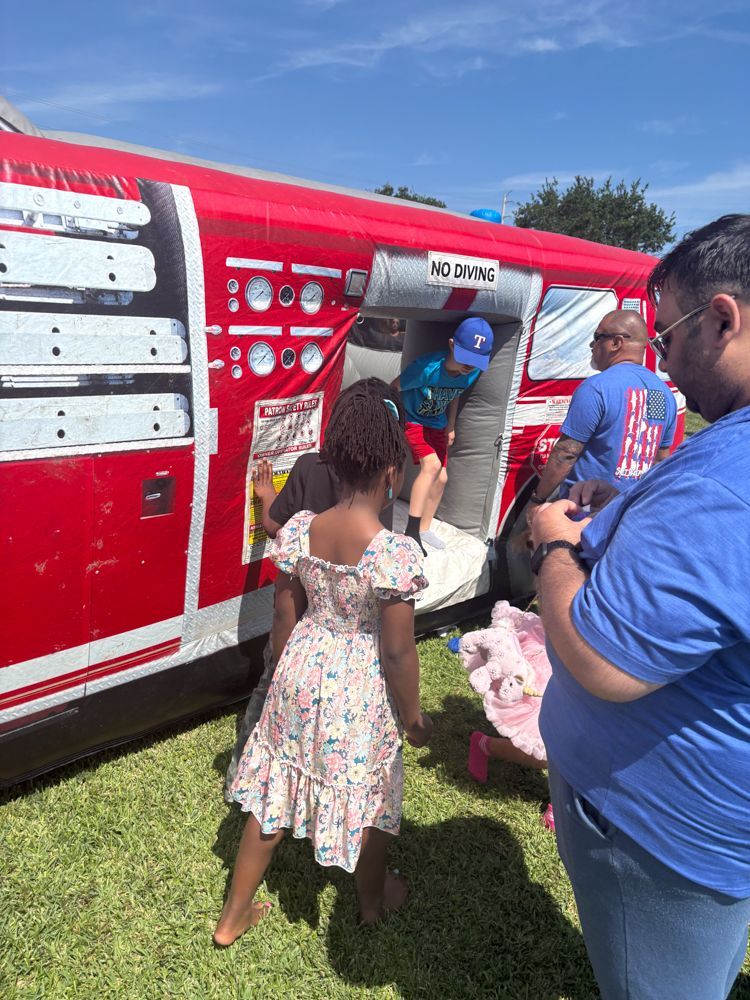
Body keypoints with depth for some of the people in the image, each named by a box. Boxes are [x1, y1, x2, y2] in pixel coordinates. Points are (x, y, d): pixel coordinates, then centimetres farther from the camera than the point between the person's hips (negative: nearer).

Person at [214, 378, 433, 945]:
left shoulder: (299, 530, -10)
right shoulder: (396, 552, -25)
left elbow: (284, 616, 0)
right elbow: (398, 652, -19)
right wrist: (413, 718, -3)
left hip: (300, 675, 4)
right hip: (361, 693, -4)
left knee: (274, 793, 21)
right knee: (368, 799, 22)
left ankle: (234, 917, 40)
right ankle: (373, 901, 50)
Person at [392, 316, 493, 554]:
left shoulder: (473, 373, -15)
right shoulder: (427, 367, -34)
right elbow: (394, 388, -23)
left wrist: (451, 426, 14)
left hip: (437, 426, 6)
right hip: (411, 421, -6)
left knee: (441, 478, 5)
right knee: (432, 464, -26)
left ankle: (424, 529, 25)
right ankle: (411, 531, -21)